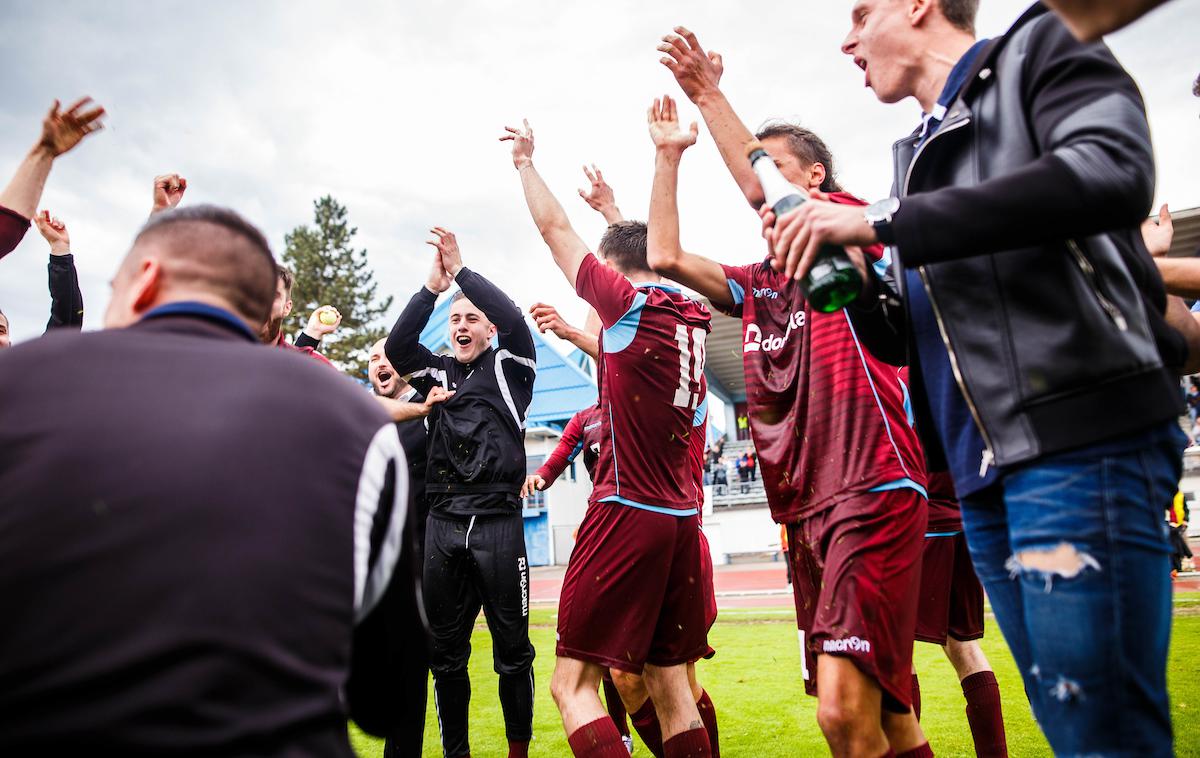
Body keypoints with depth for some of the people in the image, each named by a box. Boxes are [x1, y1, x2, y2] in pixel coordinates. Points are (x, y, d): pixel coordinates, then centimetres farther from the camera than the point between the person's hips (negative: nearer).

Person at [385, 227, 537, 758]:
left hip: (498, 522, -3)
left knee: (512, 648, 5)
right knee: (445, 651, 10)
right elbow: (396, 346, 0)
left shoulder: (509, 367, 7)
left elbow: (514, 320, -11)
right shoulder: (438, 373, 15)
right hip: (443, 524, 4)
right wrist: (433, 286, -9)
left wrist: (461, 270, -10)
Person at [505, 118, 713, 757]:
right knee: (670, 688, 14)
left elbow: (554, 230, 2)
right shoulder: (692, 320, 12)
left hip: (626, 514, -7)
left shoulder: (631, 304, -7)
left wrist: (525, 162, 20)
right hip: (681, 519, 8)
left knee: (572, 684, 0)